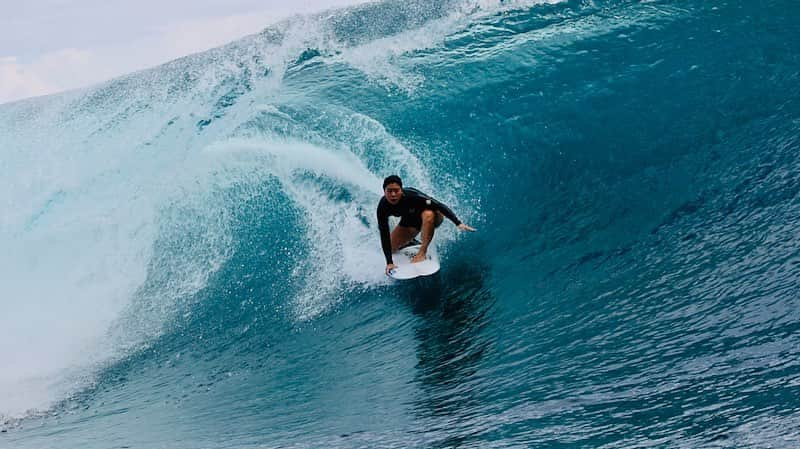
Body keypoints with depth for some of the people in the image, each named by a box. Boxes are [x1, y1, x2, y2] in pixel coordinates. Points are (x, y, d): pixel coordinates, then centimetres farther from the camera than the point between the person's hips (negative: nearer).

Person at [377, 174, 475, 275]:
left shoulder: (411, 195, -37)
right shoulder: (383, 207, -27)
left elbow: (440, 206, -34)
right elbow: (384, 235, -26)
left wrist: (458, 223, -43)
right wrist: (389, 262, -32)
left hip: (432, 217, -4)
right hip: (409, 221, 4)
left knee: (428, 214, -40)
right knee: (390, 248, -1)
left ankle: (422, 253, -30)